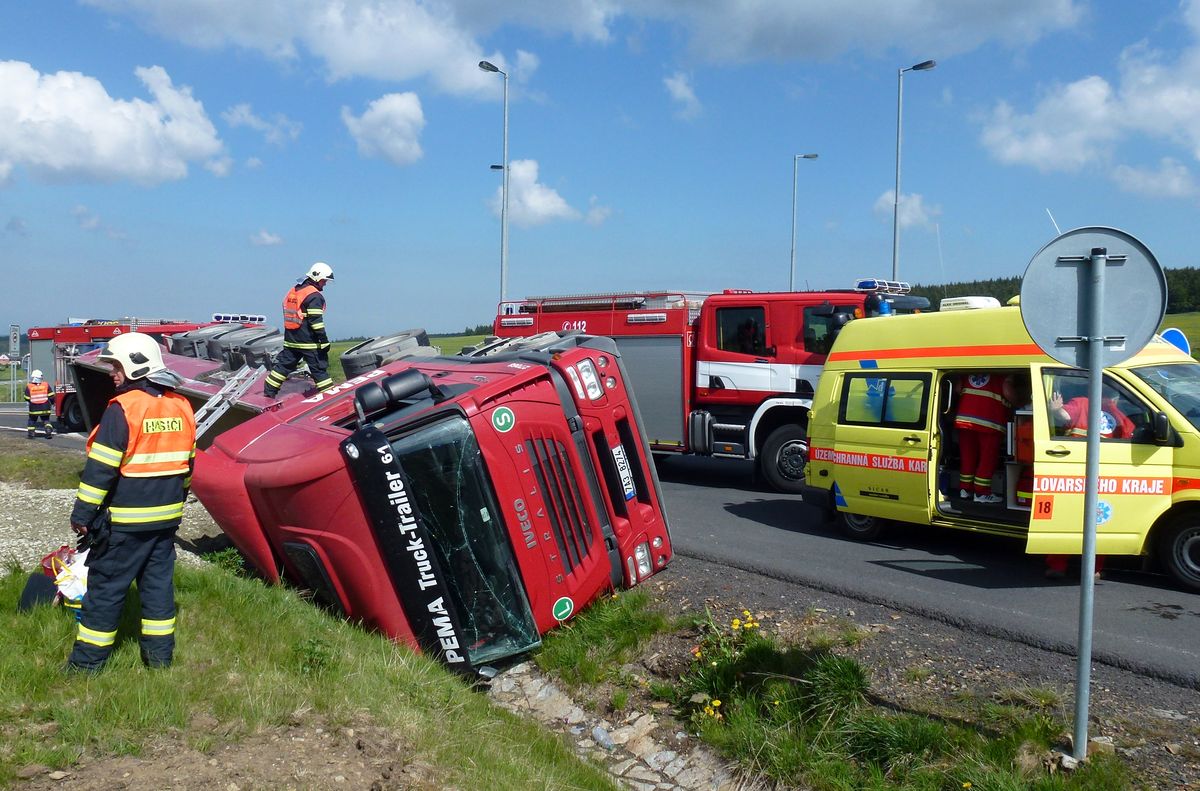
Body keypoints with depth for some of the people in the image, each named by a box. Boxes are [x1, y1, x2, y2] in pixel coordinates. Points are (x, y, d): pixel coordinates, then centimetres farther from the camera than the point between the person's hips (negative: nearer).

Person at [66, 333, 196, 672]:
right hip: (167, 516, 7)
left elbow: (100, 469, -16)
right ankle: (160, 652, 20)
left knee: (106, 585, 4)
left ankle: (88, 659, 13)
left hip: (125, 520, -6)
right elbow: (187, 464, 14)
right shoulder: (182, 407, 6)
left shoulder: (123, 409, -16)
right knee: (158, 580, 14)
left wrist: (82, 514, -9)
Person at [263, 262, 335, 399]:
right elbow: (316, 321, -19)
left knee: (284, 365, 13)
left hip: (291, 341, 8)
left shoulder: (293, 291, 15)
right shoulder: (314, 296, -12)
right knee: (319, 369, -2)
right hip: (309, 342, -8)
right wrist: (324, 340, -18)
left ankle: (268, 392, 13)